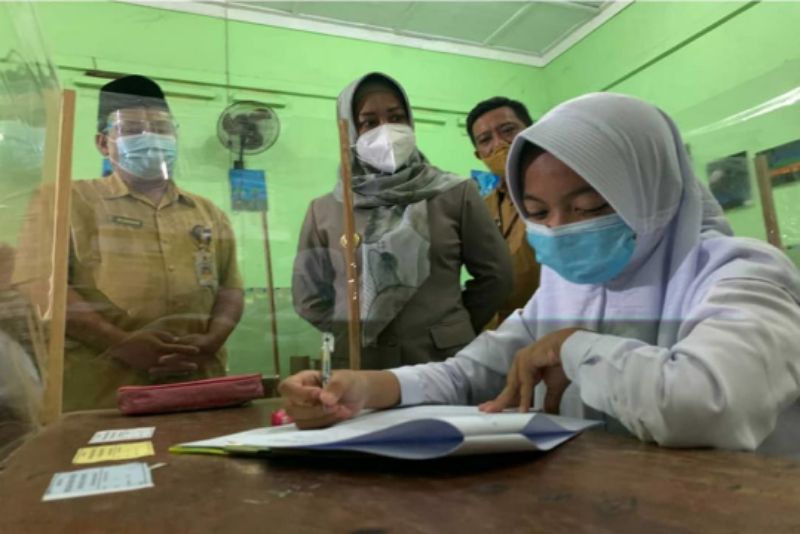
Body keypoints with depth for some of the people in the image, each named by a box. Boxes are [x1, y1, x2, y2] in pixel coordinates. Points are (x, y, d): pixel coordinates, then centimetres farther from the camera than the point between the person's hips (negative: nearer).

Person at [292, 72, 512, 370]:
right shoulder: (324, 211, 1)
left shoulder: (456, 194, -2)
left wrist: (452, 330, 5)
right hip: (360, 367, 1)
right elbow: (308, 295, 8)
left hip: (446, 360, 0)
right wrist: (356, 333, 2)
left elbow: (495, 275, 4)